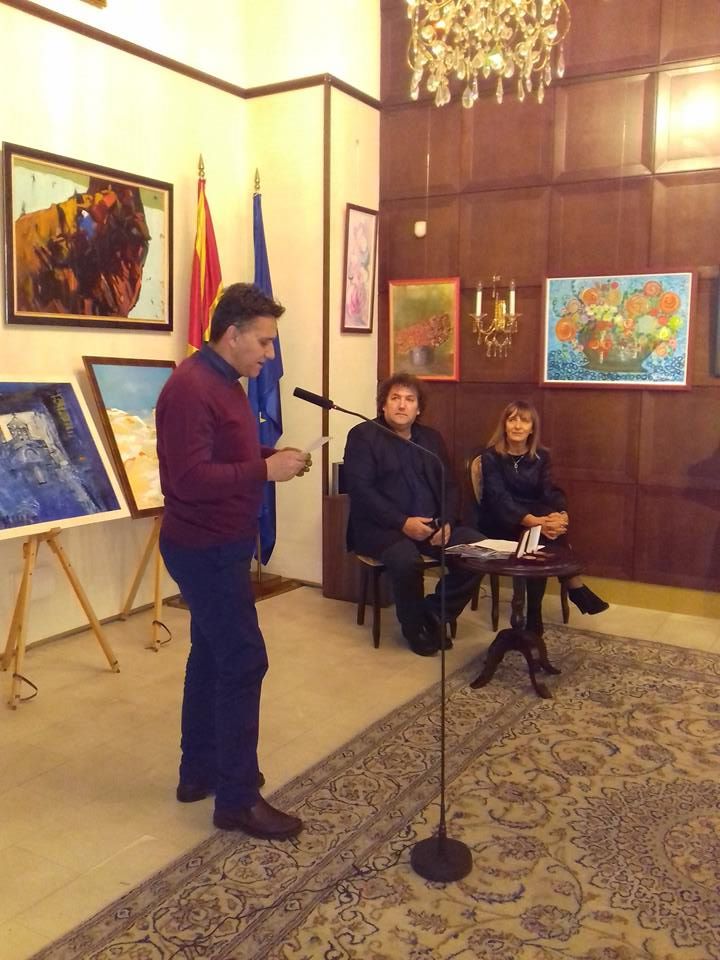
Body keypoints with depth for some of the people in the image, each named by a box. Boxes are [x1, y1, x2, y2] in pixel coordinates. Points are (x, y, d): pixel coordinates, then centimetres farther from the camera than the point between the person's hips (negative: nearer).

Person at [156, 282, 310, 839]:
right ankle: (237, 799, 6)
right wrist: (266, 470, -24)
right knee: (244, 662, -6)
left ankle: (200, 772, 30)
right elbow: (192, 478, -28)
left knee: (212, 657, 16)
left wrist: (271, 456, 4)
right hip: (205, 549, -10)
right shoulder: (191, 387, -21)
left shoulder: (226, 383, 12)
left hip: (219, 545, 10)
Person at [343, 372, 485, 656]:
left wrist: (446, 522, -7)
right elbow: (360, 490, -11)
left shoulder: (431, 438, 17)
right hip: (381, 527, -5)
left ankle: (434, 613, 0)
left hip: (431, 525, 6)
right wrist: (403, 522, -20)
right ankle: (415, 627, -7)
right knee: (406, 559, -36)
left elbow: (449, 486, 14)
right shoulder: (363, 435, -1)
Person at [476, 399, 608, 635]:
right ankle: (576, 587, -19)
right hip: (499, 522, -4)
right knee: (543, 535, -33)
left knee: (553, 524, -31)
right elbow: (499, 498, -22)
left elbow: (550, 490, -8)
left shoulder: (541, 456, 6)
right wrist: (535, 522, -37)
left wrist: (562, 514, -32)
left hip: (533, 517, 4)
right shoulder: (491, 456, -9)